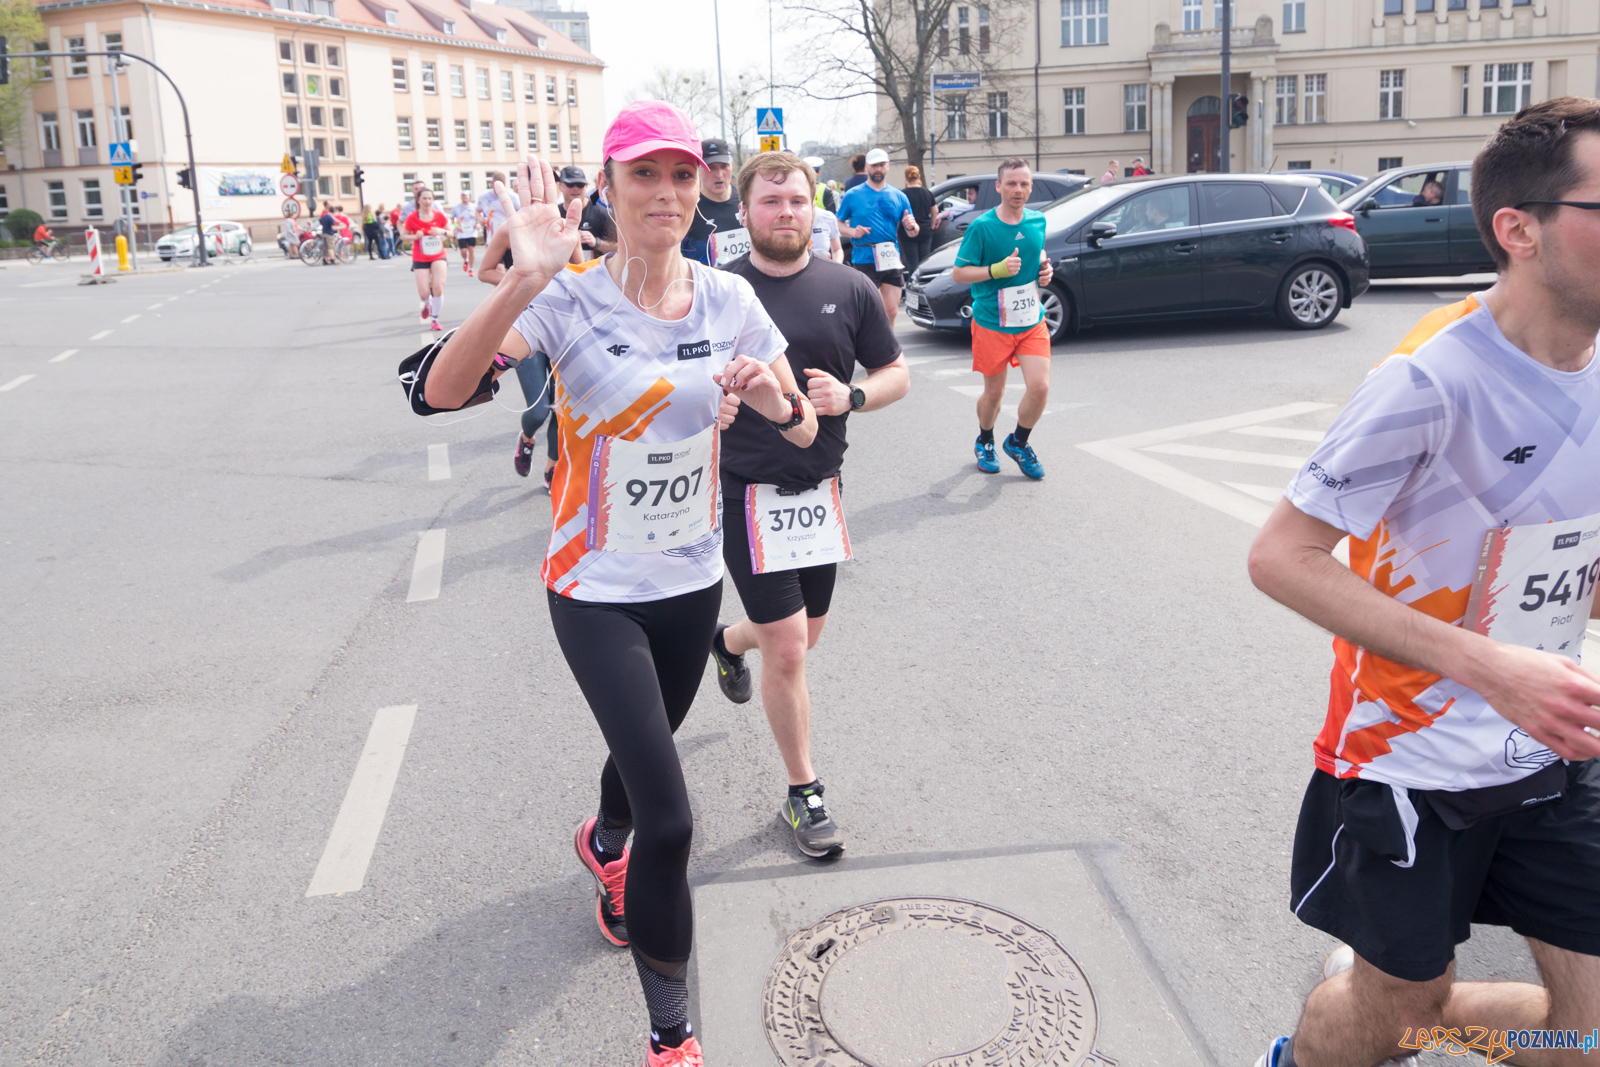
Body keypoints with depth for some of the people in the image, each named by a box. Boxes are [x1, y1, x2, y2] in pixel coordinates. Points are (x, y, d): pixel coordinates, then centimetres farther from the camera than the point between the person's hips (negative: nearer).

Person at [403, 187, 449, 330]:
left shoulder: (439, 216, -4)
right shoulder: (412, 218, -8)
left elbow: (450, 232, 7)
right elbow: (404, 235, 2)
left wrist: (442, 231, -15)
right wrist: (415, 236, -18)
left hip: (438, 256, 1)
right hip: (420, 259, -1)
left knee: (438, 288, -15)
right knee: (424, 294, -7)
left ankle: (435, 320, 3)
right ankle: (427, 304, 33)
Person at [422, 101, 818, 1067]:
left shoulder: (728, 300, -3)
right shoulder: (572, 302, -16)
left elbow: (805, 432, 1)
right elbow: (443, 390, -30)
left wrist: (774, 400, -22)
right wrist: (522, 283, -43)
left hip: (693, 579, 5)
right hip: (597, 589, -5)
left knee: (645, 750, 26)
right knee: (670, 818, -11)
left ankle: (606, 842, 63)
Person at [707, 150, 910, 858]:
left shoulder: (849, 289, 1)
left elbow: (896, 374, 7)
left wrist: (851, 396, -13)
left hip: (819, 487, 4)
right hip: (746, 490, -4)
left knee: (804, 635, 19)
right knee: (787, 649, -4)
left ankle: (729, 641, 54)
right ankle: (803, 794, 15)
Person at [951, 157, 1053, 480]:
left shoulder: (1039, 221, 4)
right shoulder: (982, 227, -11)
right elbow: (957, 274, -10)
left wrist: (1045, 269, 1)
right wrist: (998, 269, -23)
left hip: (1032, 321, 4)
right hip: (992, 323, -3)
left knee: (1039, 387, -9)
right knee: (994, 392, 9)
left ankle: (1018, 442, 18)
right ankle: (985, 443, 38)